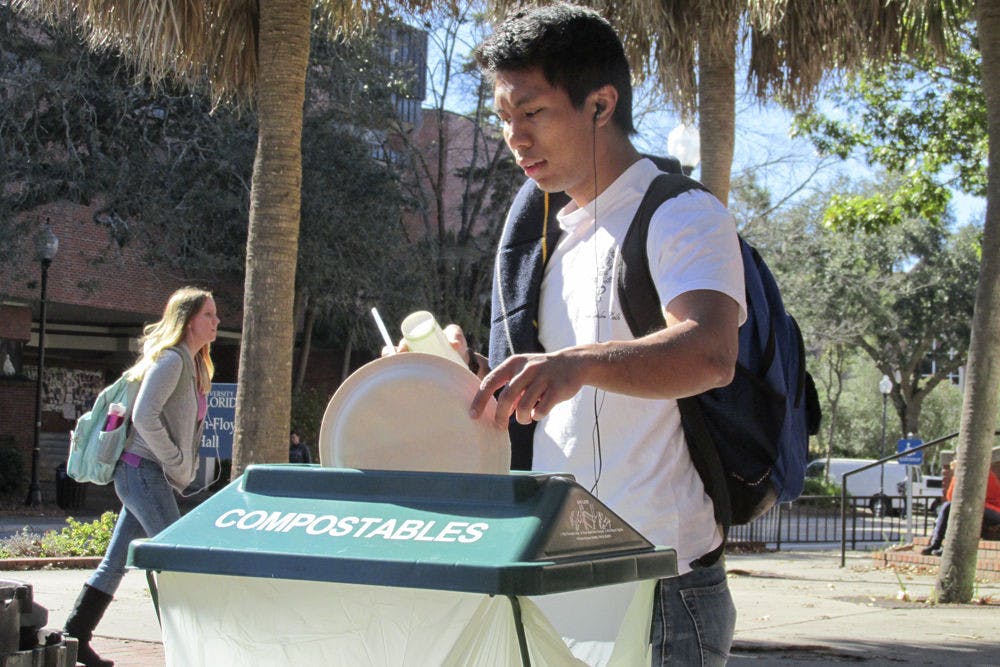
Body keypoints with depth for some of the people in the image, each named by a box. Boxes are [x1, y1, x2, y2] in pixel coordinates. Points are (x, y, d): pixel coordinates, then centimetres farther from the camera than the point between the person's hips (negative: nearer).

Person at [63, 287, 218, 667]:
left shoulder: (193, 365, 16)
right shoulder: (170, 359, -14)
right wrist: (176, 464, -16)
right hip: (143, 471, -9)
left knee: (116, 561, 11)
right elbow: (145, 416, -23)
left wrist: (184, 469, 13)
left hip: (150, 476, 9)